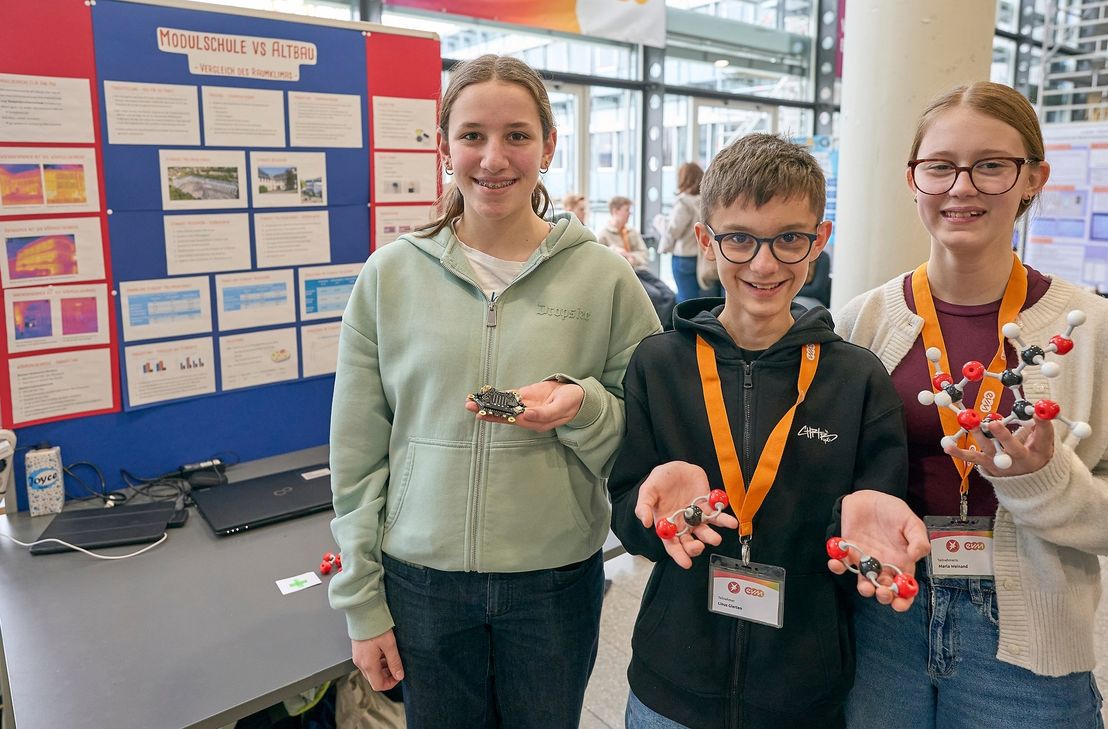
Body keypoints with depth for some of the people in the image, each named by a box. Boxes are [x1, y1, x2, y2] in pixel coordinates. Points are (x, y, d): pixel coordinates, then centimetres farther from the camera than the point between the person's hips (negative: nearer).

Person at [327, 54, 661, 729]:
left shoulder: (604, 277, -6)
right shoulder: (390, 275, -3)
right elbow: (358, 455, 1)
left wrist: (582, 408, -20)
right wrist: (361, 602, 2)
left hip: (558, 582, 0)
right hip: (422, 581, 1)